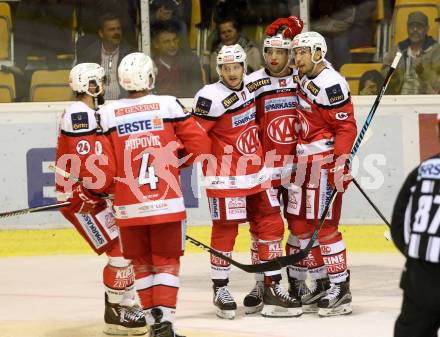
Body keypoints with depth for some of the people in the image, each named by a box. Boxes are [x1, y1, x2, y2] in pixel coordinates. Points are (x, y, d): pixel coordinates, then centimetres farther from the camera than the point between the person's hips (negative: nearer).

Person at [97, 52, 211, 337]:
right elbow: (200, 144, -1)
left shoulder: (108, 114, -1)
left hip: (129, 206, 1)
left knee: (142, 263, 15)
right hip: (167, 203, -1)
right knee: (166, 261, 6)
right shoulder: (169, 105, -3)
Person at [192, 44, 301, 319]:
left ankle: (272, 288, 12)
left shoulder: (249, 87, 6)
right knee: (225, 231, 0)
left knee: (271, 225, 6)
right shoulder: (212, 97, -18)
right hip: (226, 178, -7)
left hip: (257, 173, 7)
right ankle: (220, 290, 14)